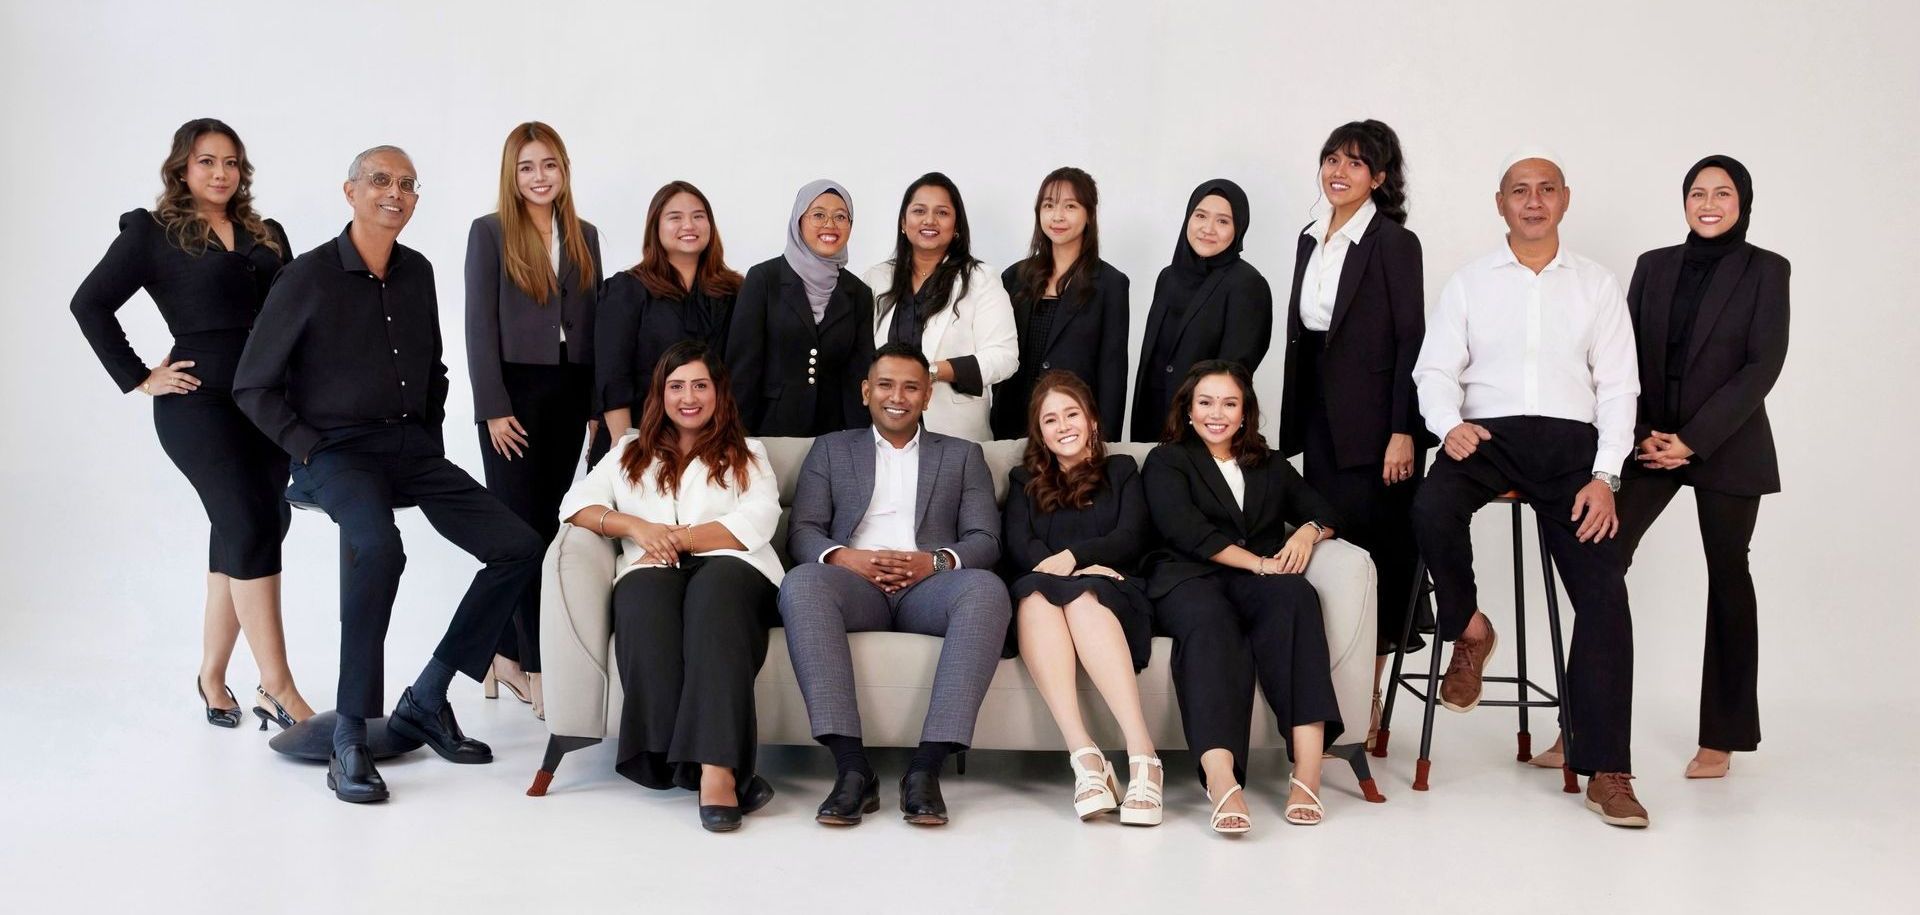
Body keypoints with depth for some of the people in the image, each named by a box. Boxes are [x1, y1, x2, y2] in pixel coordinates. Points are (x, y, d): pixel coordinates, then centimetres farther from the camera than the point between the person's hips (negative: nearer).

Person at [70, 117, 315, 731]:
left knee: (238, 538, 9)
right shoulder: (153, 233, 2)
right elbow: (90, 304, -1)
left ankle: (212, 677, 21)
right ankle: (277, 692, -14)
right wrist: (139, 378, -5)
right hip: (200, 400, -5)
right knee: (253, 527, -15)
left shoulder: (267, 238, 16)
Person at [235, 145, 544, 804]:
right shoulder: (309, 277, -4)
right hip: (337, 452, -6)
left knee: (520, 548, -8)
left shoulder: (417, 273, 12)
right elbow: (252, 387, -1)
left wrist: (433, 445, 13)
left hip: (411, 447, 6)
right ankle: (349, 739, -28)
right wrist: (309, 448, -11)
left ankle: (426, 699, 1)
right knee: (379, 548, -37)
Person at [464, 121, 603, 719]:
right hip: (513, 392, -4)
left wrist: (598, 404, 6)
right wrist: (494, 409, -12)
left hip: (568, 395, 4)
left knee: (540, 525, 7)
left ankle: (506, 654, 16)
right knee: (526, 529, -5)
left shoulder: (584, 237, 12)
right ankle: (539, 668, -3)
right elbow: (479, 326, -5)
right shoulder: (490, 233, -1)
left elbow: (594, 323, 12)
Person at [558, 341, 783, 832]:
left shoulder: (746, 455, 23)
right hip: (653, 572, 1)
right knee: (645, 594, -38)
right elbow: (577, 503, 14)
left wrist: (675, 538, -5)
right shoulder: (631, 452, 29)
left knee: (715, 590, -39)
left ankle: (716, 767, -53)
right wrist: (635, 527, -5)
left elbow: (756, 524, 4)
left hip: (728, 568, -1)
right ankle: (722, 766, -46)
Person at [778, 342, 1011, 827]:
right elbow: (801, 532, 11)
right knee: (801, 583, -35)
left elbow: (986, 540, 10)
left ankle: (927, 767, -38)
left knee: (987, 588, -35)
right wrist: (843, 557, -12)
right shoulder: (832, 449, 24)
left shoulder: (962, 456, 23)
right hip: (855, 583, 0)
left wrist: (938, 560, -12)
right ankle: (852, 766, -39)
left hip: (928, 587, 0)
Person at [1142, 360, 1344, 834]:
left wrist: (1309, 531, 0)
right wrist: (1257, 563, -9)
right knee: (1209, 620, -39)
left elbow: (1324, 512, 26)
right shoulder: (1167, 461, 18)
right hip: (1189, 578, -3)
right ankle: (1220, 781, -60)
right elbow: (1185, 530, 0)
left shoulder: (1271, 466, 31)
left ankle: (1307, 770, -45)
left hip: (1258, 583, 3)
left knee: (1295, 595, -34)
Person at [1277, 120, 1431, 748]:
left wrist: (1403, 432, -17)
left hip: (1371, 418, -6)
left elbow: (1411, 340, -10)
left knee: (1373, 549, -2)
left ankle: (1368, 702, 5)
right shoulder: (1310, 240, 14)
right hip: (1319, 414, 6)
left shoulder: (1394, 242, -6)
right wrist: (1291, 422, 12)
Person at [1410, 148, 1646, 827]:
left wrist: (1604, 475, -6)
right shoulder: (1468, 283, 13)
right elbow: (1436, 370, 6)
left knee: (1604, 592, -14)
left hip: (1570, 442, 1)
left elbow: (1617, 388, 7)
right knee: (1432, 508, -34)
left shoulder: (1597, 286, 13)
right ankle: (1468, 629, -5)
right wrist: (1449, 423, -17)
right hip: (1486, 436, 0)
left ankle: (1605, 770, -9)